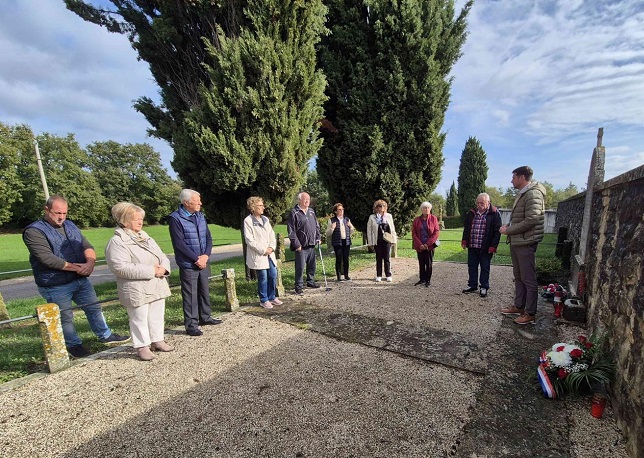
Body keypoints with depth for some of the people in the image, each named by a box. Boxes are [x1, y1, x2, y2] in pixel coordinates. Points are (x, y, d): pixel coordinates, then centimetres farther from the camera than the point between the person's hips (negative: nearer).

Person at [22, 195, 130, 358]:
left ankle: (106, 336, 29)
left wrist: (90, 262, -19)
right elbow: (47, 258, -23)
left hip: (81, 279, 6)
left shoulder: (70, 226, 7)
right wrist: (76, 267, -19)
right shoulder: (34, 231, -13)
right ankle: (74, 345, 28)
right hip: (56, 286, -6)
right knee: (65, 318, 10)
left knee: (94, 308, 15)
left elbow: (87, 246, 1)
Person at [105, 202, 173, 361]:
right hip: (137, 290, -7)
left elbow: (162, 256, 12)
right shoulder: (117, 242, -12)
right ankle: (142, 346, 20)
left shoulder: (145, 237, 12)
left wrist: (163, 268, -11)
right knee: (140, 319, 5)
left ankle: (157, 340, 31)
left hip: (157, 286, 7)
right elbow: (121, 267, -23)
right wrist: (150, 270, -23)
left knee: (157, 315, 16)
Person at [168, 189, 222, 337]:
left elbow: (208, 237, 7)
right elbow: (179, 244, -17)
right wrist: (197, 258, -14)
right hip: (188, 265, -6)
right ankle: (191, 324, 15)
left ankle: (205, 317, 32)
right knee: (190, 295, 3)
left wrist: (206, 255, -7)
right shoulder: (175, 218, -12)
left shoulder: (200, 216, 7)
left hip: (203, 262, 6)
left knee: (204, 291, 16)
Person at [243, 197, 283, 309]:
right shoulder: (248, 221, -8)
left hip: (269, 253, 6)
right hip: (258, 255, -6)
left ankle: (272, 297, 25)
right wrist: (263, 250, -13)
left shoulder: (265, 219, 13)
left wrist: (272, 247, -4)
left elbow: (272, 234, 13)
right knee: (263, 277, 0)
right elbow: (249, 240, -12)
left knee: (273, 275, 8)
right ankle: (264, 300, 17)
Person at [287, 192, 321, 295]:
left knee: (312, 265, 15)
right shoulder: (294, 213, -9)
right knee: (300, 267, -3)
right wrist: (296, 244, -14)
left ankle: (310, 282, 31)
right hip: (301, 246, -7)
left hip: (312, 245, 7)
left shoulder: (311, 211, 13)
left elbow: (317, 226, 22)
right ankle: (299, 287, 8)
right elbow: (291, 230, -12)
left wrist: (318, 238, 13)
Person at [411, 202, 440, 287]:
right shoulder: (416, 220, 5)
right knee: (421, 263, 10)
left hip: (429, 246, -2)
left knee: (429, 264, 3)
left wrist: (428, 244, -11)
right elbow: (414, 233, 2)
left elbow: (436, 233, -3)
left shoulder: (433, 219, 1)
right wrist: (420, 245, -8)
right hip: (419, 246, 2)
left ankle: (428, 280, 13)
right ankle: (422, 279, 21)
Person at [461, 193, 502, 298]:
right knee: (472, 267, 12)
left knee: (485, 268, 8)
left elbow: (497, 231, -8)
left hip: (485, 248, -4)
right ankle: (472, 286, 24)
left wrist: (493, 246, -13)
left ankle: (484, 288, 20)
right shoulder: (472, 213, 8)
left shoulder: (495, 214, -6)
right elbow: (466, 228, 15)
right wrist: (464, 241, 8)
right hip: (472, 246, 5)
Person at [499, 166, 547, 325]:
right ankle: (518, 306, 29)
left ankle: (530, 313, 10)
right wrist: (508, 227, 6)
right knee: (518, 277, 17)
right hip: (516, 242, 10)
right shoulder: (521, 194, 15)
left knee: (529, 279, 0)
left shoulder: (533, 194, -15)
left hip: (525, 243, -10)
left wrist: (508, 230, -15)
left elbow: (531, 220, -22)